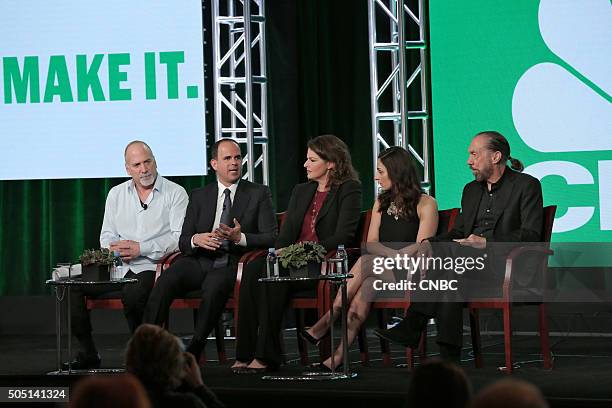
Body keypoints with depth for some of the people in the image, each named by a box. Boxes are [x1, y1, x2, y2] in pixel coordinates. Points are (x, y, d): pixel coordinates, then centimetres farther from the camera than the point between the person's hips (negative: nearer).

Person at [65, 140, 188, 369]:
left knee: (132, 293, -37)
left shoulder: (175, 194, 1)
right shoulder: (116, 194, 17)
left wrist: (141, 248, -16)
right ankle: (87, 353, -5)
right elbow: (107, 235, 16)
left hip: (152, 266, -5)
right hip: (118, 266, 5)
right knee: (73, 287, -14)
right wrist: (114, 250, -8)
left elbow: (180, 238, -9)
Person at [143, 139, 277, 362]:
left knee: (214, 287, -37)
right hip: (199, 260, 3)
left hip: (232, 262, -3)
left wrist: (240, 238, -17)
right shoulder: (199, 196, 18)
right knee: (165, 281, -29)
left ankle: (193, 352, -28)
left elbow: (272, 237, 1)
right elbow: (183, 242, 12)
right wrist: (196, 240, -13)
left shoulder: (259, 194, 10)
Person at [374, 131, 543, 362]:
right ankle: (449, 355, -36)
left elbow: (530, 235, -10)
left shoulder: (526, 185, 1)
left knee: (447, 251, -30)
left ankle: (412, 326, -31)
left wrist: (486, 242, -21)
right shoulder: (471, 190, 23)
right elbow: (458, 232, 21)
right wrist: (430, 243, -2)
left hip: (506, 263, -6)